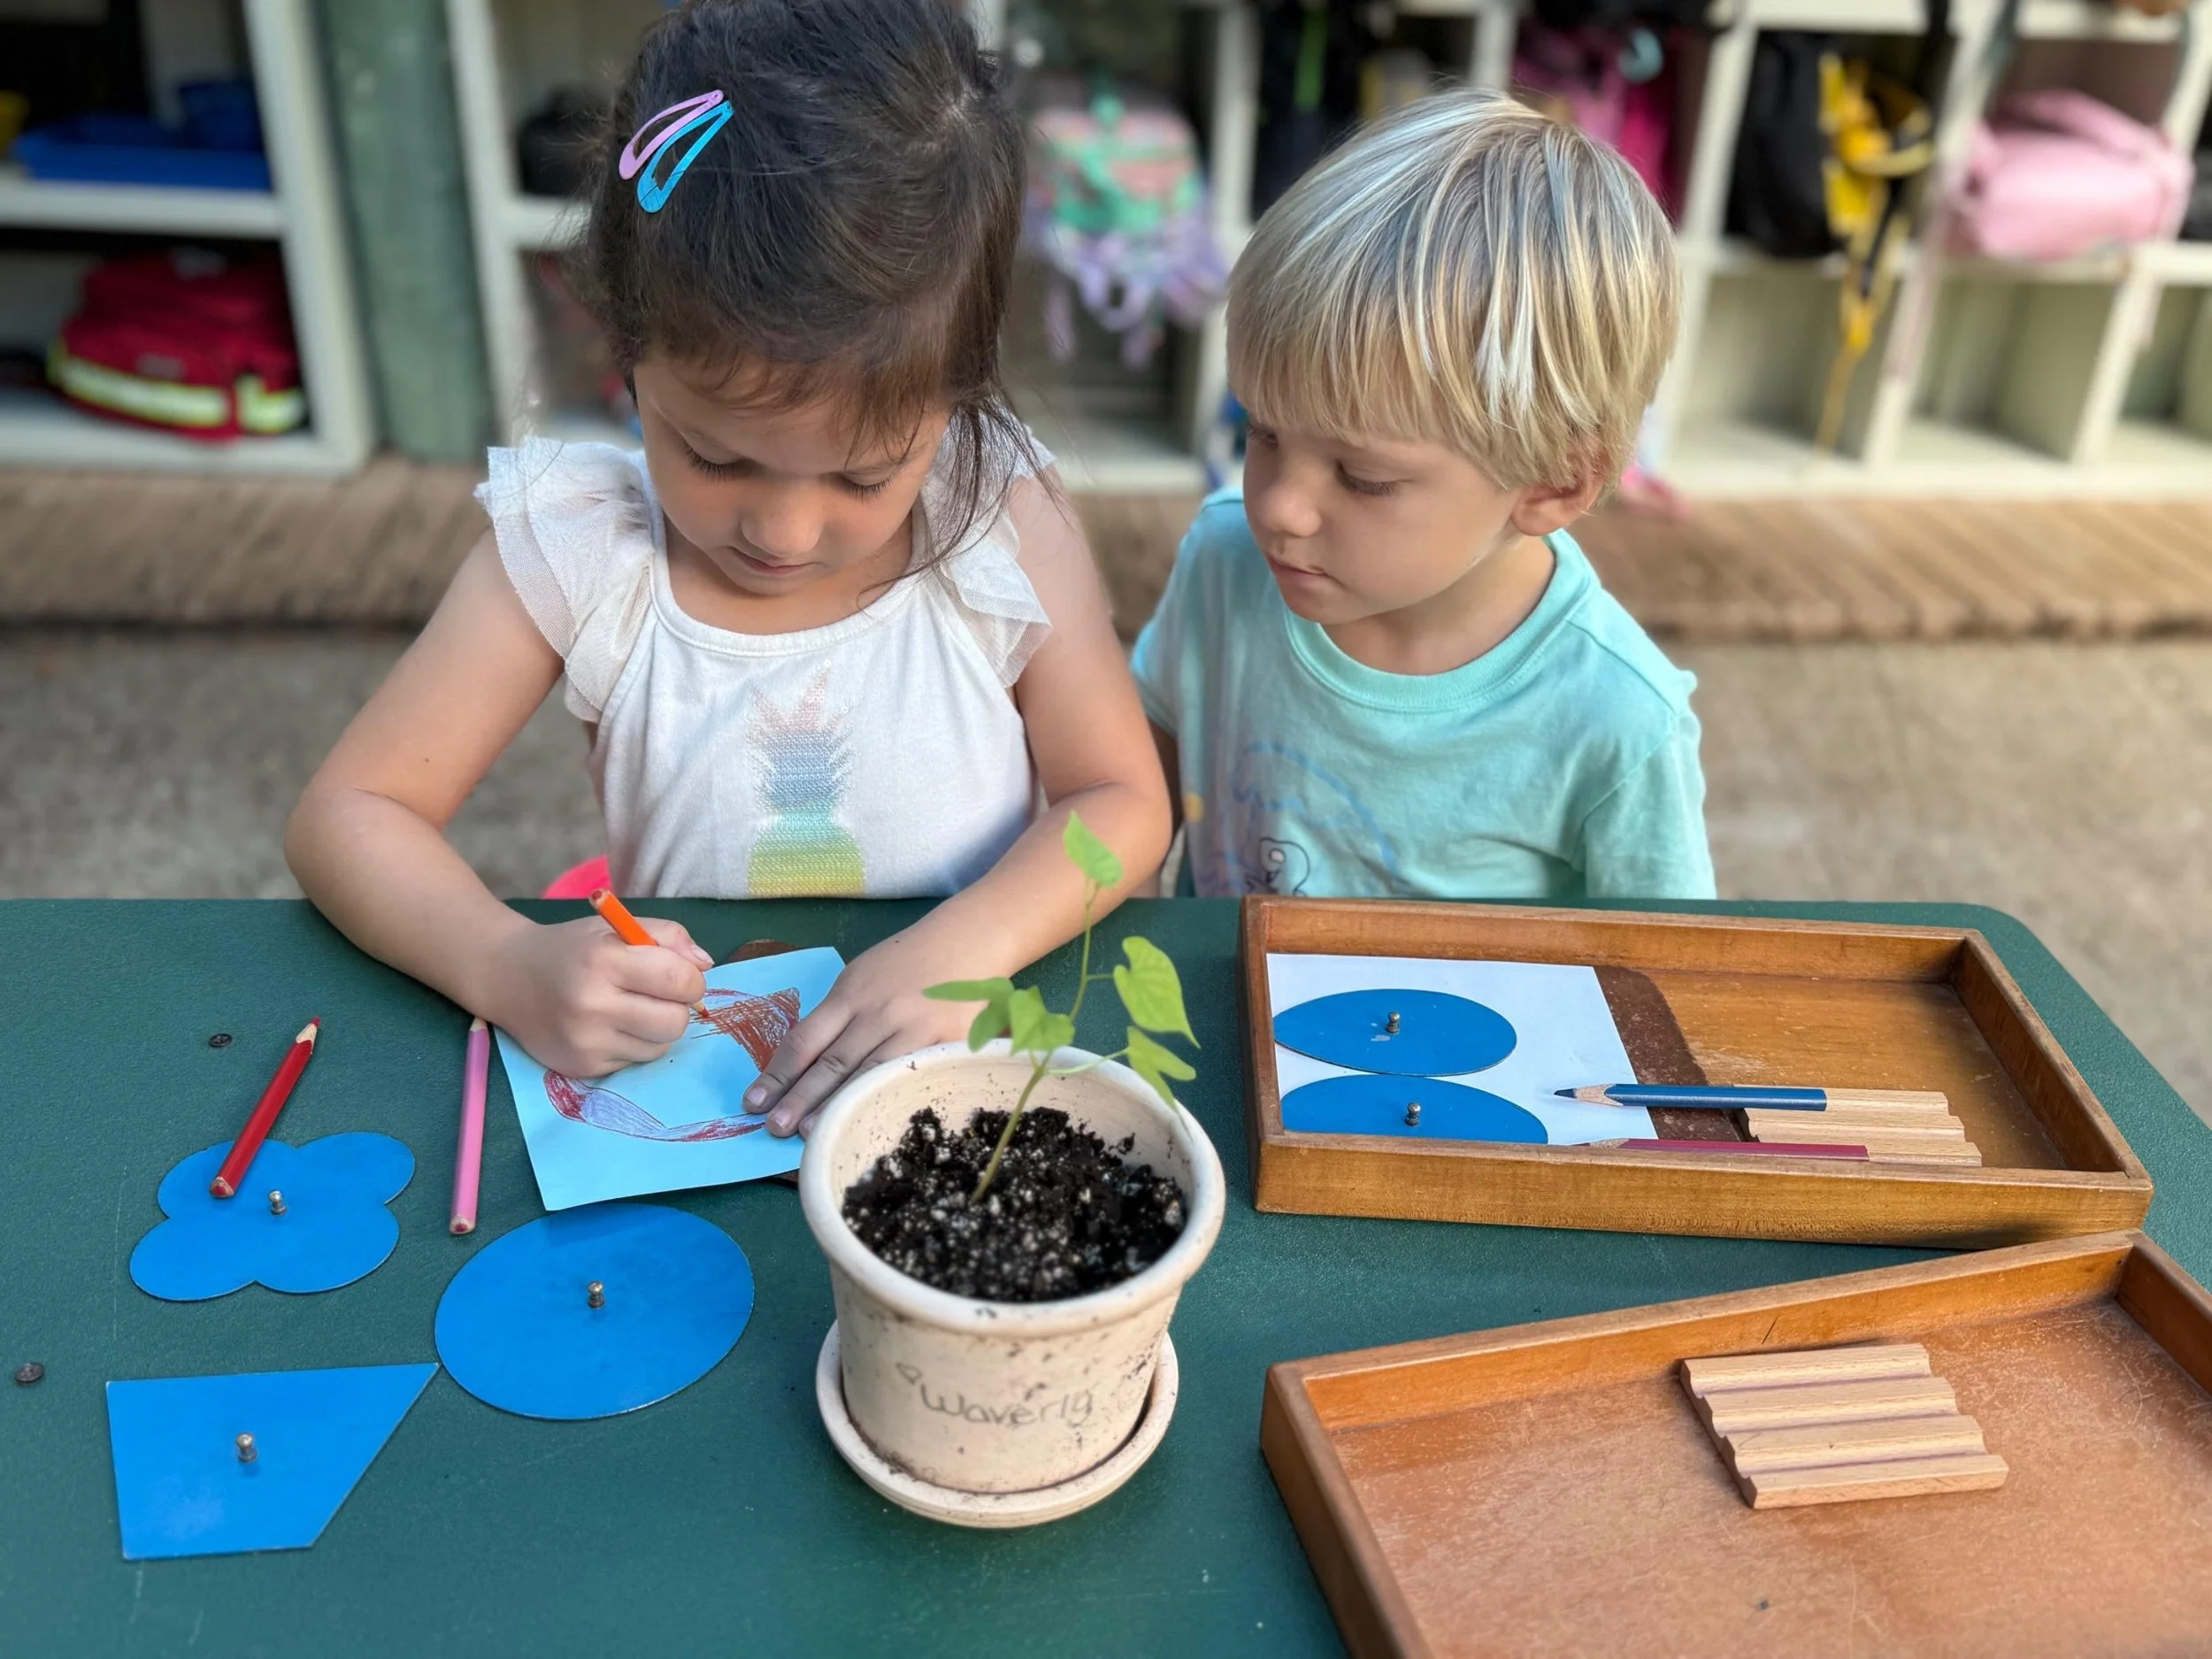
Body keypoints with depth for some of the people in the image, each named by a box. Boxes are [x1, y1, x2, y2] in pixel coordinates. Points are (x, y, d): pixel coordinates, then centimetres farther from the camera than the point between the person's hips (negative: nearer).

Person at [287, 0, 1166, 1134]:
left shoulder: (1004, 522, -10)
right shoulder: (573, 546, -9)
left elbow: (1121, 802, -5)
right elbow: (347, 815, -4)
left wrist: (964, 947, -23)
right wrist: (509, 966, -23)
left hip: (972, 1058, 0)